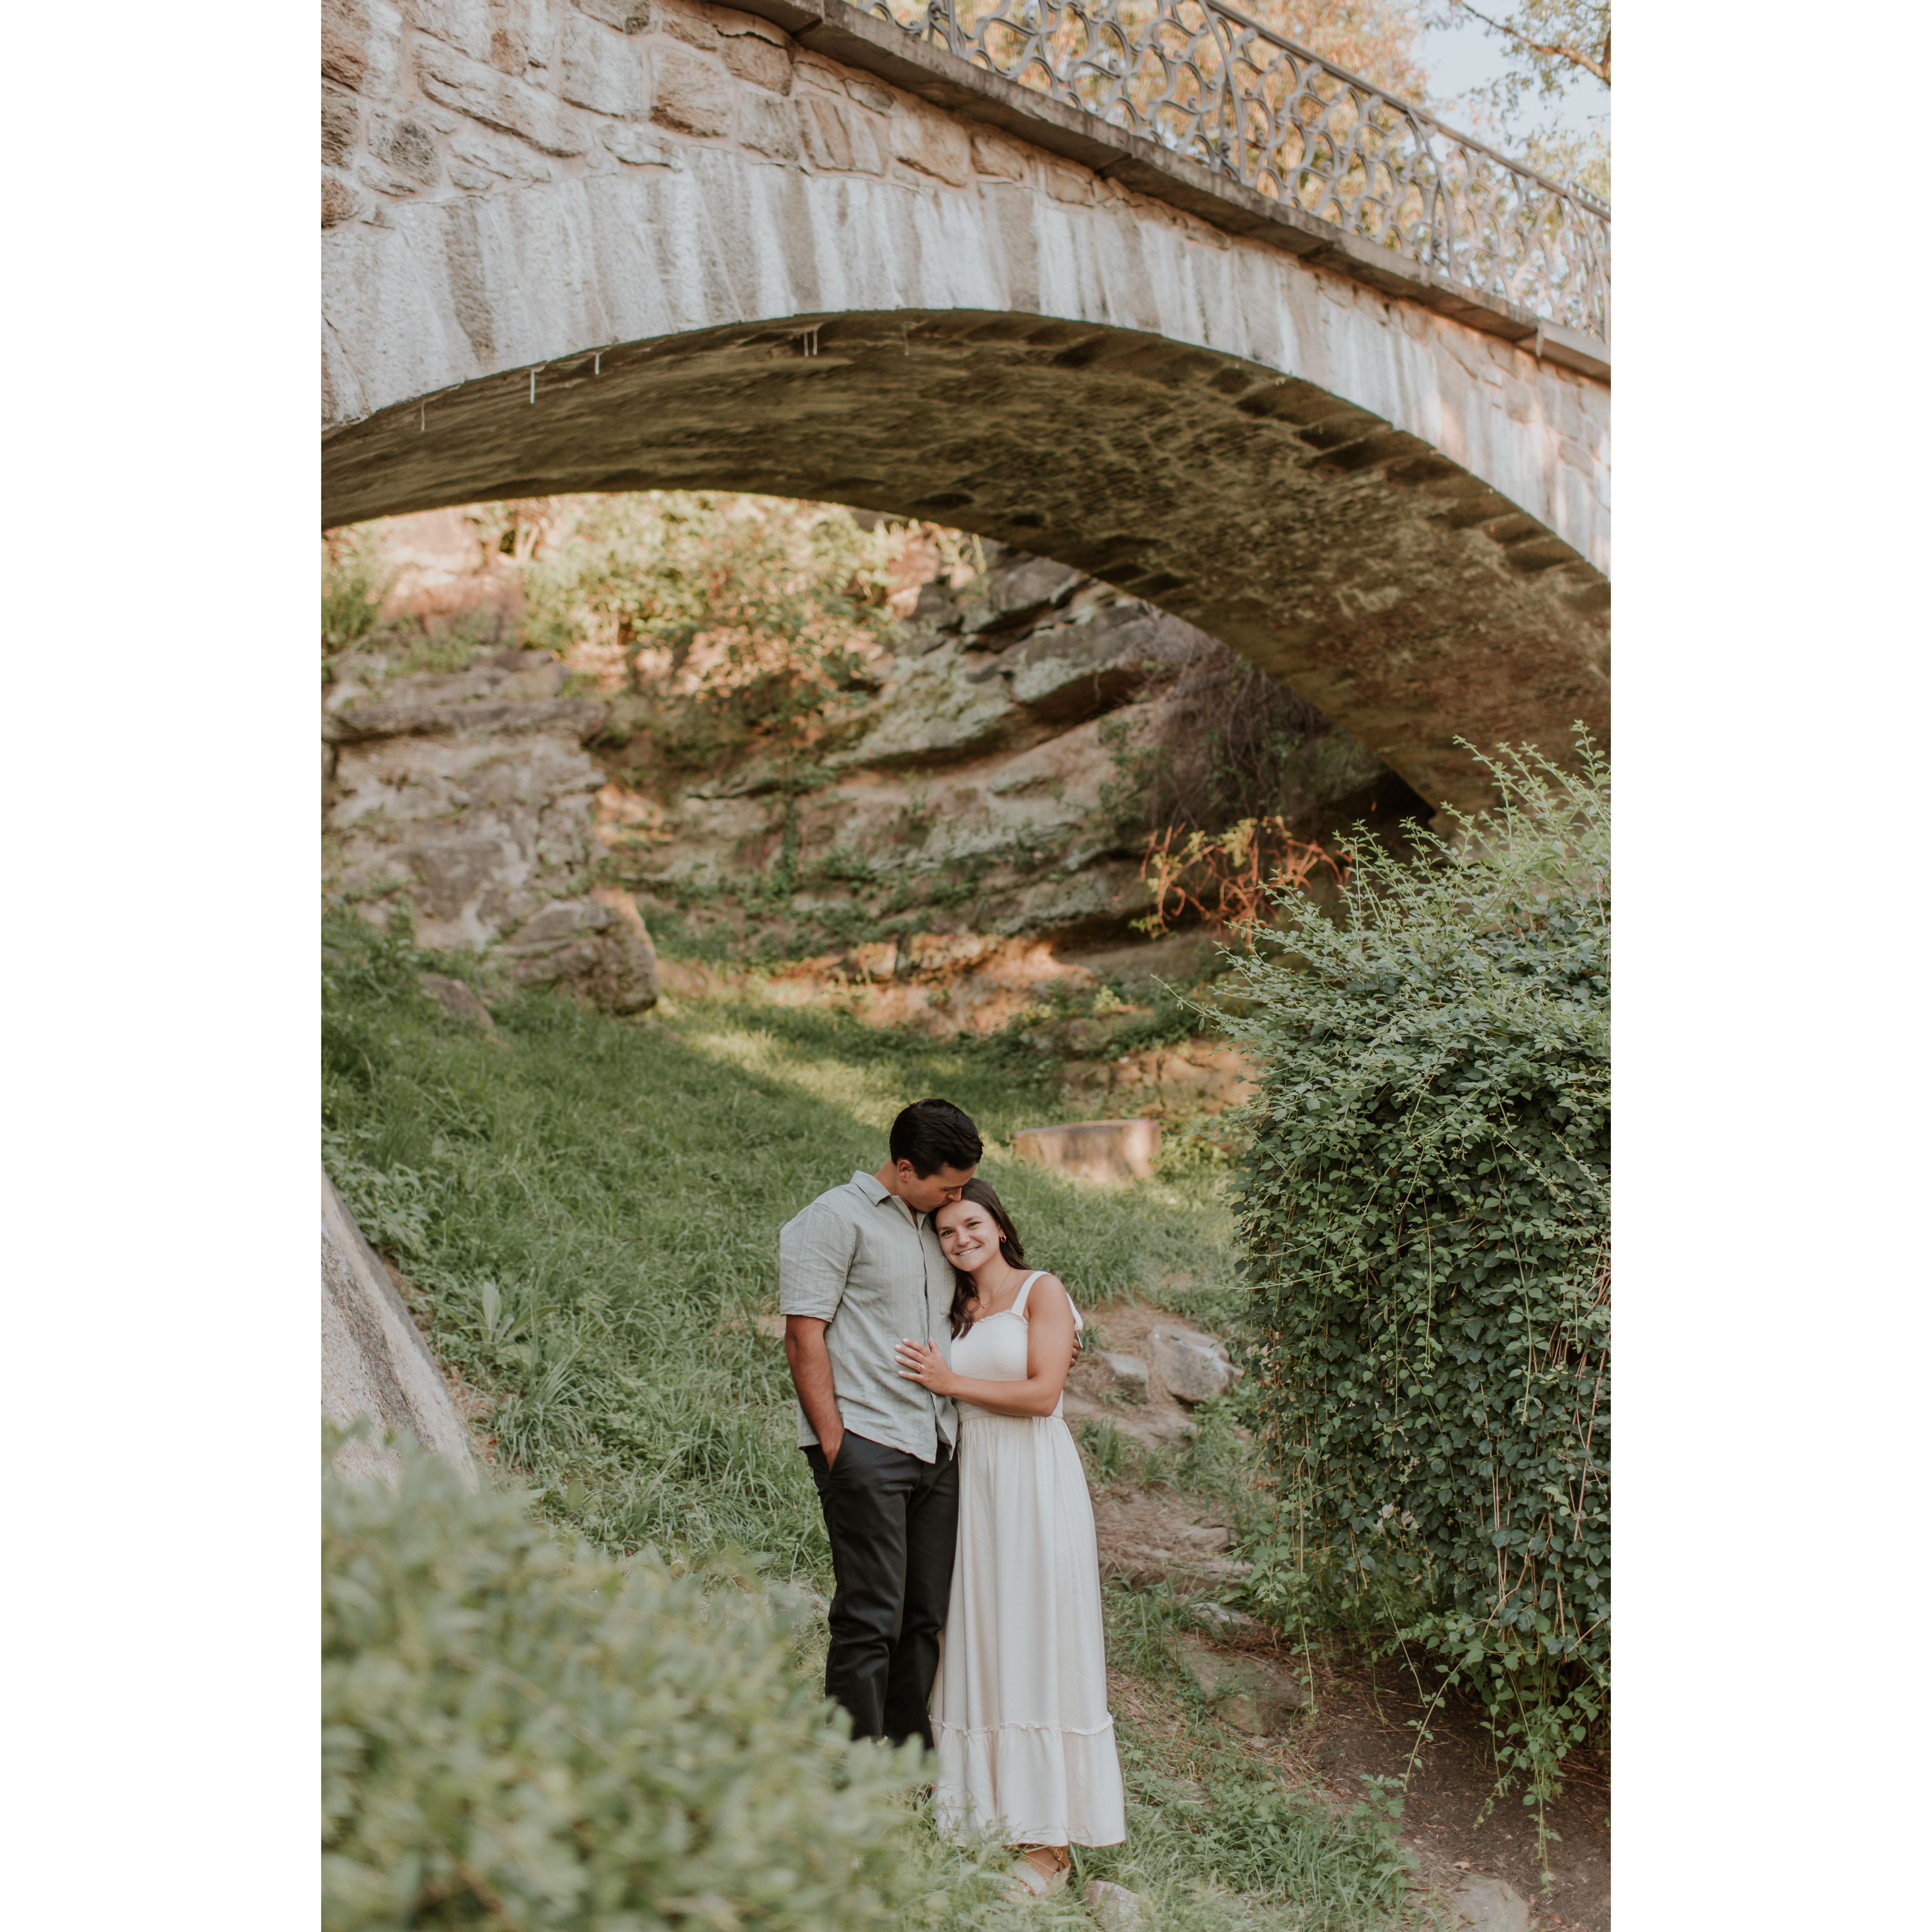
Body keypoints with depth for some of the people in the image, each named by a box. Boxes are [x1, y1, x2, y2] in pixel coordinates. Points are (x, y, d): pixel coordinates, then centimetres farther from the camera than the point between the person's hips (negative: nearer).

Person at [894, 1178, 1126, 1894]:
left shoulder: (1042, 1291, -1)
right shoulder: (956, 1312, 16)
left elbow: (1043, 1393, -11)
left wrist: (951, 1382, -8)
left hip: (1035, 1480, -6)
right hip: (972, 1482, 6)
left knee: (1038, 1643, -4)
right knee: (980, 1643, 6)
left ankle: (1051, 1840, 1)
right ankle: (988, 1809, 14)